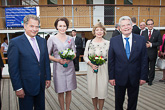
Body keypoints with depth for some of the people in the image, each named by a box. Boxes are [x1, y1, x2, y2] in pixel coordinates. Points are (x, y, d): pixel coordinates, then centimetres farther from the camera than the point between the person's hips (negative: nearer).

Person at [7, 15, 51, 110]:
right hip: (26, 87, -5)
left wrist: (48, 77, 8)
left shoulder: (42, 41, 6)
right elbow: (13, 68, -12)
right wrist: (18, 88, -13)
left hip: (41, 85, 5)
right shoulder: (15, 42, -12)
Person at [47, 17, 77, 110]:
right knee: (60, 92, 4)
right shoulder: (52, 38, 0)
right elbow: (48, 55, 0)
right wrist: (58, 60, -16)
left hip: (69, 67, 2)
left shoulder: (70, 39, 7)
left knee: (69, 91, 8)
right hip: (58, 68, -2)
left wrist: (69, 59, -10)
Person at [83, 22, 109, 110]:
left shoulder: (107, 43, 0)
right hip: (91, 70, 1)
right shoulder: (89, 42, 4)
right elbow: (85, 56, 5)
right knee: (92, 91, 10)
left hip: (103, 70, -1)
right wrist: (91, 64, -12)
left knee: (102, 91, 2)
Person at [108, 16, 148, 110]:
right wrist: (111, 77, -5)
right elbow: (111, 60, -3)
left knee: (133, 101, 18)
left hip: (135, 77, 1)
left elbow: (144, 60, -2)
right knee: (119, 100, 17)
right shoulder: (114, 41, -4)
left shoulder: (141, 40, -3)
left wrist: (143, 77, -4)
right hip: (119, 77, 0)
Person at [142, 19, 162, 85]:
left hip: (152, 53, -2)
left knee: (152, 67, 8)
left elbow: (160, 42, -6)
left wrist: (151, 44, -16)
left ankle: (150, 80, 20)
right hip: (145, 52, 2)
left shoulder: (157, 32, 0)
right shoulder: (143, 32, 7)